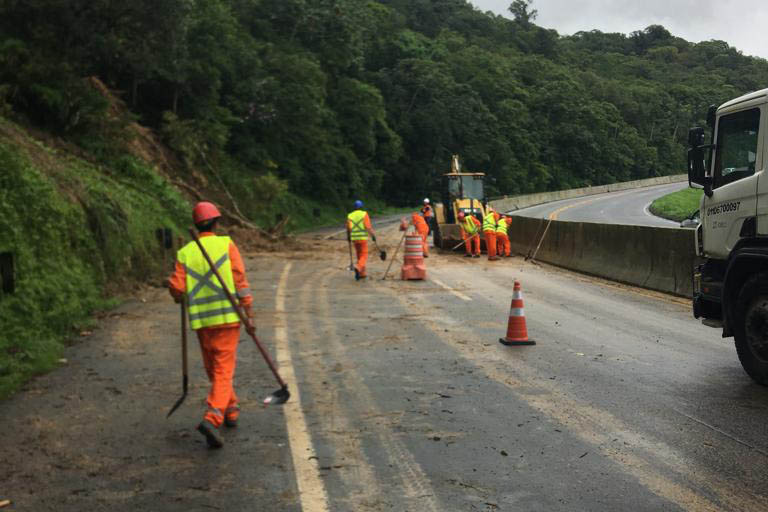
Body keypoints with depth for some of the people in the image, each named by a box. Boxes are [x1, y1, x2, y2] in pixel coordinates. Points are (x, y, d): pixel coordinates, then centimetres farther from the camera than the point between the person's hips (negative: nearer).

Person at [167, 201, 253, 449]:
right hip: (228, 318, -3)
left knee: (214, 370, 20)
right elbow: (241, 281, -9)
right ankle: (212, 418, -19)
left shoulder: (185, 253, 3)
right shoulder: (226, 245, -4)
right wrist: (249, 315, -6)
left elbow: (176, 289, -6)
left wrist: (181, 298, 19)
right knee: (223, 372, -2)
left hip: (202, 321, 3)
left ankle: (231, 410, 34)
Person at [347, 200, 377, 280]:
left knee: (359, 256, 17)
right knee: (364, 257, 0)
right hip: (363, 238, -4)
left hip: (354, 239, 4)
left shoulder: (350, 216, 4)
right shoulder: (364, 214, -7)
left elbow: (348, 229, 7)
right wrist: (373, 236, -7)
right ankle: (358, 268, -27)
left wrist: (348, 237, 23)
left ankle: (362, 274, 20)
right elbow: (369, 227, -13)